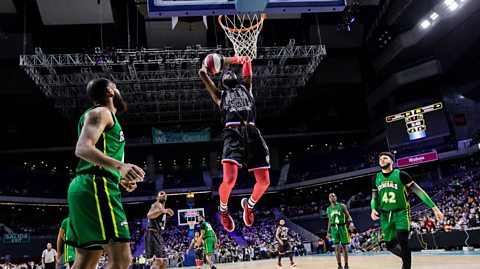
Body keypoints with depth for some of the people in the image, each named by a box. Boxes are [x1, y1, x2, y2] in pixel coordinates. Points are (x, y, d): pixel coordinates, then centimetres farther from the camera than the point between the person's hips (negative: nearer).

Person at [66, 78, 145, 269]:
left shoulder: (102, 115, 28)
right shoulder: (101, 112, -2)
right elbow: (82, 148, -19)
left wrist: (120, 179, 26)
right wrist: (119, 166, -32)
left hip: (89, 188, 11)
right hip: (96, 188, -11)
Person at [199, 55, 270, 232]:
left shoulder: (245, 87, 31)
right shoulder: (220, 94, 26)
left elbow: (246, 61, 27)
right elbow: (202, 73, 17)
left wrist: (224, 60, 23)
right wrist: (205, 68, 30)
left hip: (251, 132, 3)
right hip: (233, 132, -3)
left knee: (264, 181, -2)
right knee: (229, 179, -21)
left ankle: (249, 204, 29)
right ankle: (223, 208, 11)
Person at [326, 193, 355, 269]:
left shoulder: (342, 205, 1)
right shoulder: (328, 209, 11)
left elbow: (348, 216, -1)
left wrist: (351, 223, -21)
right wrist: (328, 232, 15)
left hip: (342, 227, -2)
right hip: (334, 228, 2)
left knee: (344, 247, 2)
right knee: (337, 247, -5)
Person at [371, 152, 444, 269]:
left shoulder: (400, 175, -7)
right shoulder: (376, 178, 6)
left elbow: (419, 191, -6)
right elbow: (374, 198, 14)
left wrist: (434, 207, -11)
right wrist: (373, 209, -8)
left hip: (401, 213, -4)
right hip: (385, 215, 4)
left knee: (403, 242, -21)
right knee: (390, 245, 9)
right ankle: (407, 258, 38)